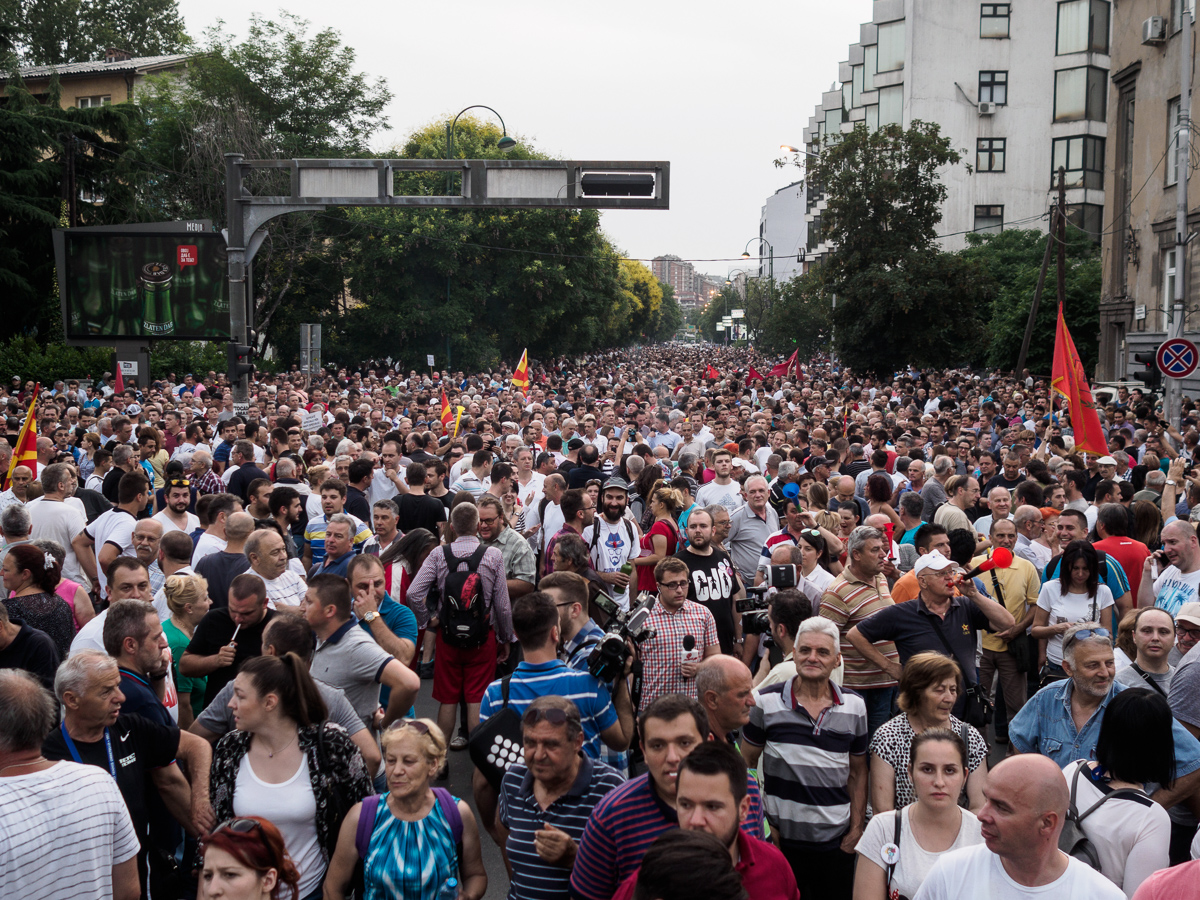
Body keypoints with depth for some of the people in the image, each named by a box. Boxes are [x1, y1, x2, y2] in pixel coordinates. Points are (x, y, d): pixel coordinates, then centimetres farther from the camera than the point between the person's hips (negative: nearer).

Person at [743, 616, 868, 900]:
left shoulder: (854, 707, 3)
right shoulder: (767, 702, -5)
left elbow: (858, 773, 10)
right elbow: (746, 765, 3)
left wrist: (856, 829, 2)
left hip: (836, 841, 2)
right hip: (782, 838, -2)